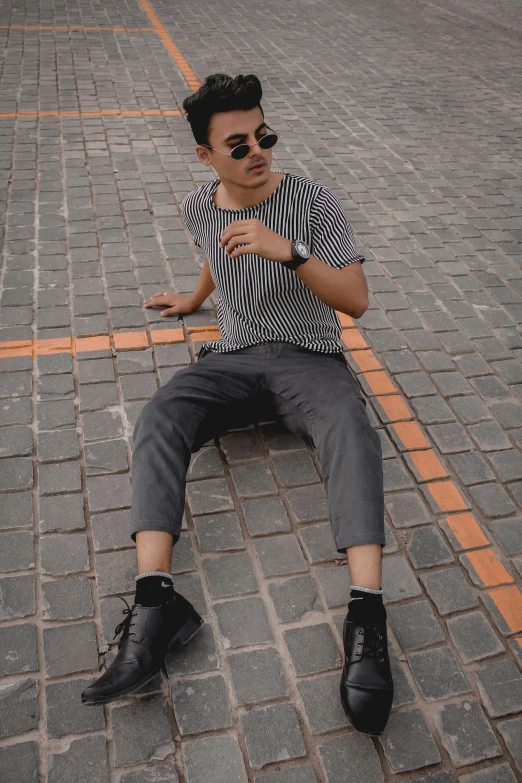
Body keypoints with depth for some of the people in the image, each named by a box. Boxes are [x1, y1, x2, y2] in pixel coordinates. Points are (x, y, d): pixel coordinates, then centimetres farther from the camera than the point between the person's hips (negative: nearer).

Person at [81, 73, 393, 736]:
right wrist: (195, 299, 47)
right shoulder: (199, 207, 7)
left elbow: (356, 300, -13)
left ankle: (366, 613, -46)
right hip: (232, 358, 3)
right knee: (159, 419, -27)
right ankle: (156, 597, -39)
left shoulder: (314, 202, -5)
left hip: (309, 357, -3)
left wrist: (287, 250, -26)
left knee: (349, 428, -37)